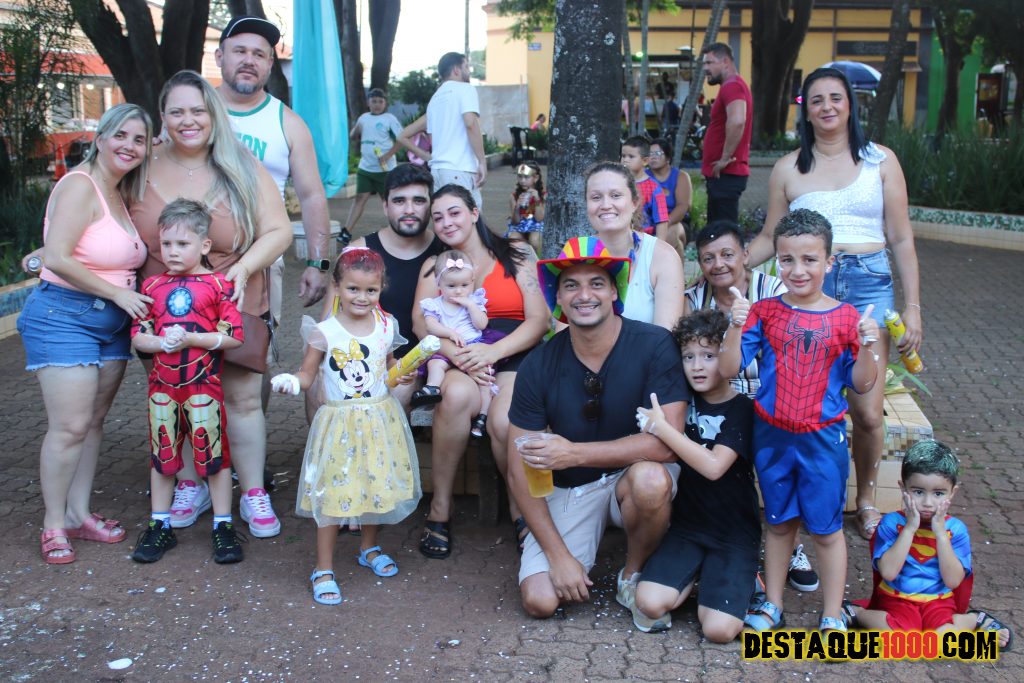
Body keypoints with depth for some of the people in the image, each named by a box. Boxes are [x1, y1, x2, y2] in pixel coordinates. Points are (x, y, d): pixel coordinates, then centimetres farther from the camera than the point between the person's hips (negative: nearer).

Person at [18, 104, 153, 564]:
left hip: (113, 321, 8)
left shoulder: (121, 196, 13)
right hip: (63, 315, -8)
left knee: (94, 422, 10)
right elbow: (57, 258, -20)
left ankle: (78, 514, 20)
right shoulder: (80, 186, -12)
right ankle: (53, 525, 6)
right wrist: (118, 293, -15)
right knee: (70, 427, -7)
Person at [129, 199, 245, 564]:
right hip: (162, 386, 4)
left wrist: (190, 338, -18)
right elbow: (138, 335, 5)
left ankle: (223, 527, 16)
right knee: (162, 455, 13)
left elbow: (234, 337, -10)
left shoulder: (218, 285, -6)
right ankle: (159, 526, 26)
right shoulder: (153, 286, 5)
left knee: (214, 454, 3)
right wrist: (159, 342, -15)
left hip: (204, 386, -4)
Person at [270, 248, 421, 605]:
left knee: (377, 484, 16)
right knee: (334, 493, -1)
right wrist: (291, 381, -25)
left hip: (380, 419, 4)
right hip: (341, 423, -4)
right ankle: (324, 569, 12)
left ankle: (369, 547, 41)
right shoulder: (324, 332, -11)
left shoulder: (386, 327, 2)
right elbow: (307, 374, -5)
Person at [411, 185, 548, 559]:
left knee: (505, 422, -34)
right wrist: (458, 355, -17)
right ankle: (440, 510, -22)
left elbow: (538, 320, 1)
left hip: (514, 356, -1)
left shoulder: (517, 255, 12)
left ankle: (521, 510, -5)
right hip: (458, 360, 1)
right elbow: (421, 322, 4)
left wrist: (492, 352, -16)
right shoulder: (434, 266, 20)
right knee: (457, 395, -36)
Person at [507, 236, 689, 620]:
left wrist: (574, 452, -31)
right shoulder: (539, 366, -11)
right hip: (568, 489, 2)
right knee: (539, 600, -16)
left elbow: (667, 441, -24)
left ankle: (633, 574, -5)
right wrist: (559, 555, -14)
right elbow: (520, 470, -8)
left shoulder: (654, 346, -18)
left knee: (650, 479, -37)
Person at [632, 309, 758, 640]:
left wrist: (660, 427, -24)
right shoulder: (684, 401, 3)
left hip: (734, 533, -3)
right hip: (687, 525, 3)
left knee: (719, 629, -19)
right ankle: (696, 578, 10)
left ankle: (739, 577, 11)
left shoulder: (743, 409, -10)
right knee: (650, 603, -20)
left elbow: (713, 466, -24)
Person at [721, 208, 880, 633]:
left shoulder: (845, 318, -6)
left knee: (826, 529, 9)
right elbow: (728, 369, -10)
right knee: (779, 523, 16)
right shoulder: (765, 312, -5)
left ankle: (832, 616, 24)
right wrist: (736, 328, -24)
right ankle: (772, 605, 31)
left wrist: (866, 347, -19)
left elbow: (861, 384, -3)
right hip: (771, 436, 1)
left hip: (823, 439, -1)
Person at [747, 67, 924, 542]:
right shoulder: (788, 168, 10)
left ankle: (866, 498, 19)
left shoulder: (880, 160, 9)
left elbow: (901, 239, 8)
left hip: (869, 285, 0)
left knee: (867, 412, -5)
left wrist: (912, 306, 3)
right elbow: (770, 238, 13)